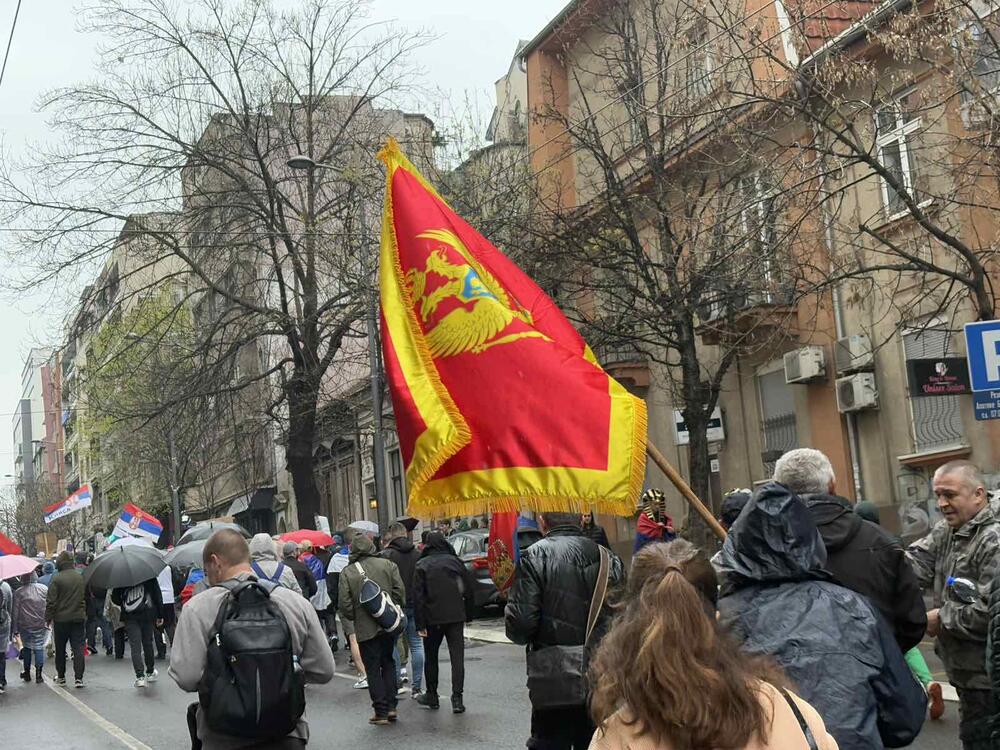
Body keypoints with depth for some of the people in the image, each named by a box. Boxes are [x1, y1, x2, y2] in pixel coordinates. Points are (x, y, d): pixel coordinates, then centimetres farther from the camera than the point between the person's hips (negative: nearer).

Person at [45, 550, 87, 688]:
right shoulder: (81, 578, 4)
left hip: (61, 619, -3)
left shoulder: (56, 579, -11)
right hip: (79, 617, 3)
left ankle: (61, 676, 21)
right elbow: (87, 598, 15)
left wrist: (48, 618, -3)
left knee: (60, 649, 12)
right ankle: (78, 678, -5)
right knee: (78, 648, 2)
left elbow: (51, 601, -11)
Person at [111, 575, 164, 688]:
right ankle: (150, 672, 29)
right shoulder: (150, 576, -3)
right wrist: (160, 615, 4)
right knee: (147, 643, 15)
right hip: (148, 615, 1)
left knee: (135, 646, -1)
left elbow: (115, 599, 1)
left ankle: (140, 677, -12)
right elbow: (158, 595, -3)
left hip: (130, 617, -1)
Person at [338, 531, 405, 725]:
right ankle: (391, 707, 13)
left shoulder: (347, 573, -6)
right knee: (388, 663, 17)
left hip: (366, 629, -3)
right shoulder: (387, 564, 0)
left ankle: (381, 711, 4)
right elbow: (400, 591, -3)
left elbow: (345, 604, -8)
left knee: (373, 669, 5)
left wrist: (351, 622, 8)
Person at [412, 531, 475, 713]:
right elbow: (469, 589, 6)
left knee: (431, 657, 15)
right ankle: (457, 699, -8)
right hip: (456, 616, 1)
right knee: (457, 657, 0)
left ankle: (431, 696, 23)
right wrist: (468, 615, 14)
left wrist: (420, 624, -6)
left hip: (432, 618, -1)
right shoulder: (455, 561, 4)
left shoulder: (422, 565, -3)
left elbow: (418, 596, -8)